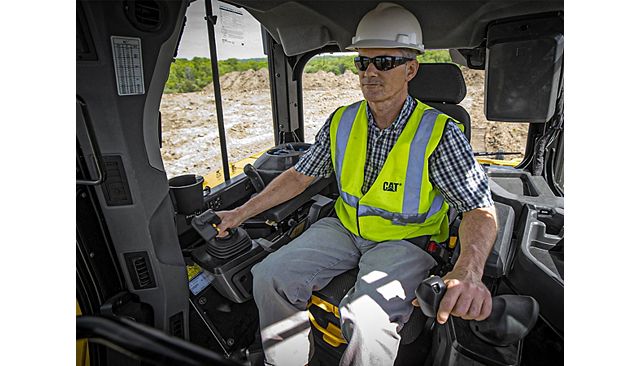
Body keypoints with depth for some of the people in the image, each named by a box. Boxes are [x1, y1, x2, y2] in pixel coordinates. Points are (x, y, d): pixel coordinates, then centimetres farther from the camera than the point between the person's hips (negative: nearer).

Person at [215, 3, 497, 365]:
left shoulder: (439, 132, -12)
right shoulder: (342, 121, 1)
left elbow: (480, 207, -15)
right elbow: (300, 175, 6)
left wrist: (469, 271, -36)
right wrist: (243, 212, 2)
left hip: (406, 239, -3)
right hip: (345, 227, 4)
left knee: (367, 321, -31)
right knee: (270, 276, -12)